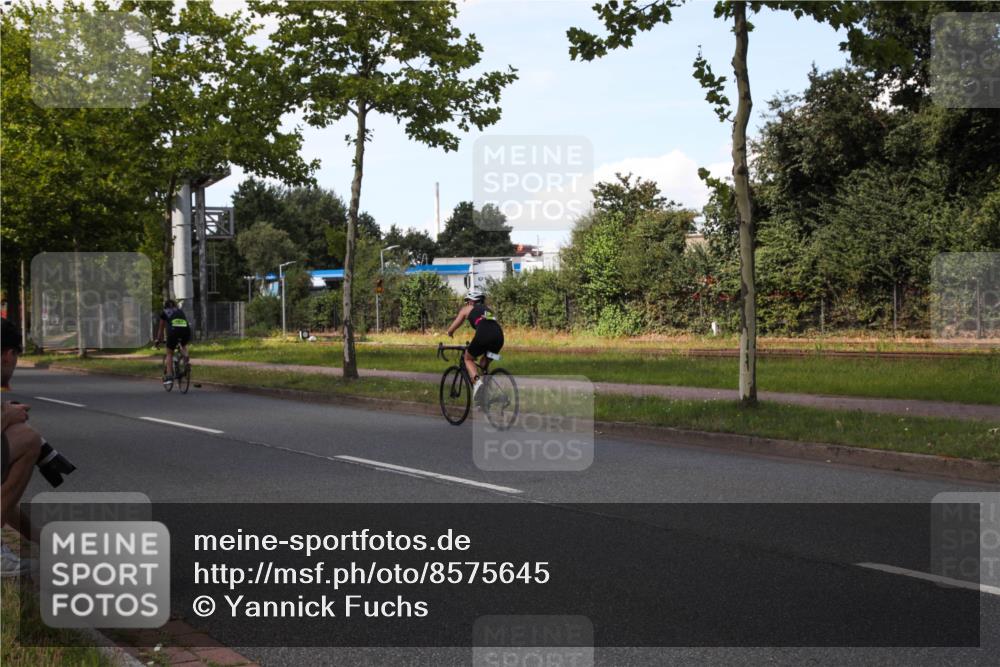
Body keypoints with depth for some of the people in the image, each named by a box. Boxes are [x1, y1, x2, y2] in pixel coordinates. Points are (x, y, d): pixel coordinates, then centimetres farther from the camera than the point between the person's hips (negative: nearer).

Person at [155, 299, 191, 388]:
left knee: (169, 354, 14)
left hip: (173, 331, -2)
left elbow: (161, 329, 30)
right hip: (186, 330, 3)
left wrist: (158, 340, 42)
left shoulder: (164, 312, 24)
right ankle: (186, 359, 7)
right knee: (184, 346, 34)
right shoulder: (180, 311, 32)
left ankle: (169, 376, 3)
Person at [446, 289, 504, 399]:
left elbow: (451, 330, 26)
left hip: (483, 334, -4)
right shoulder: (487, 308, 36)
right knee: (485, 363, 27)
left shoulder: (466, 309, 24)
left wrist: (450, 334, 49)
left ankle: (477, 381, -10)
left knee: (468, 359, 19)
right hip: (499, 336, 4)